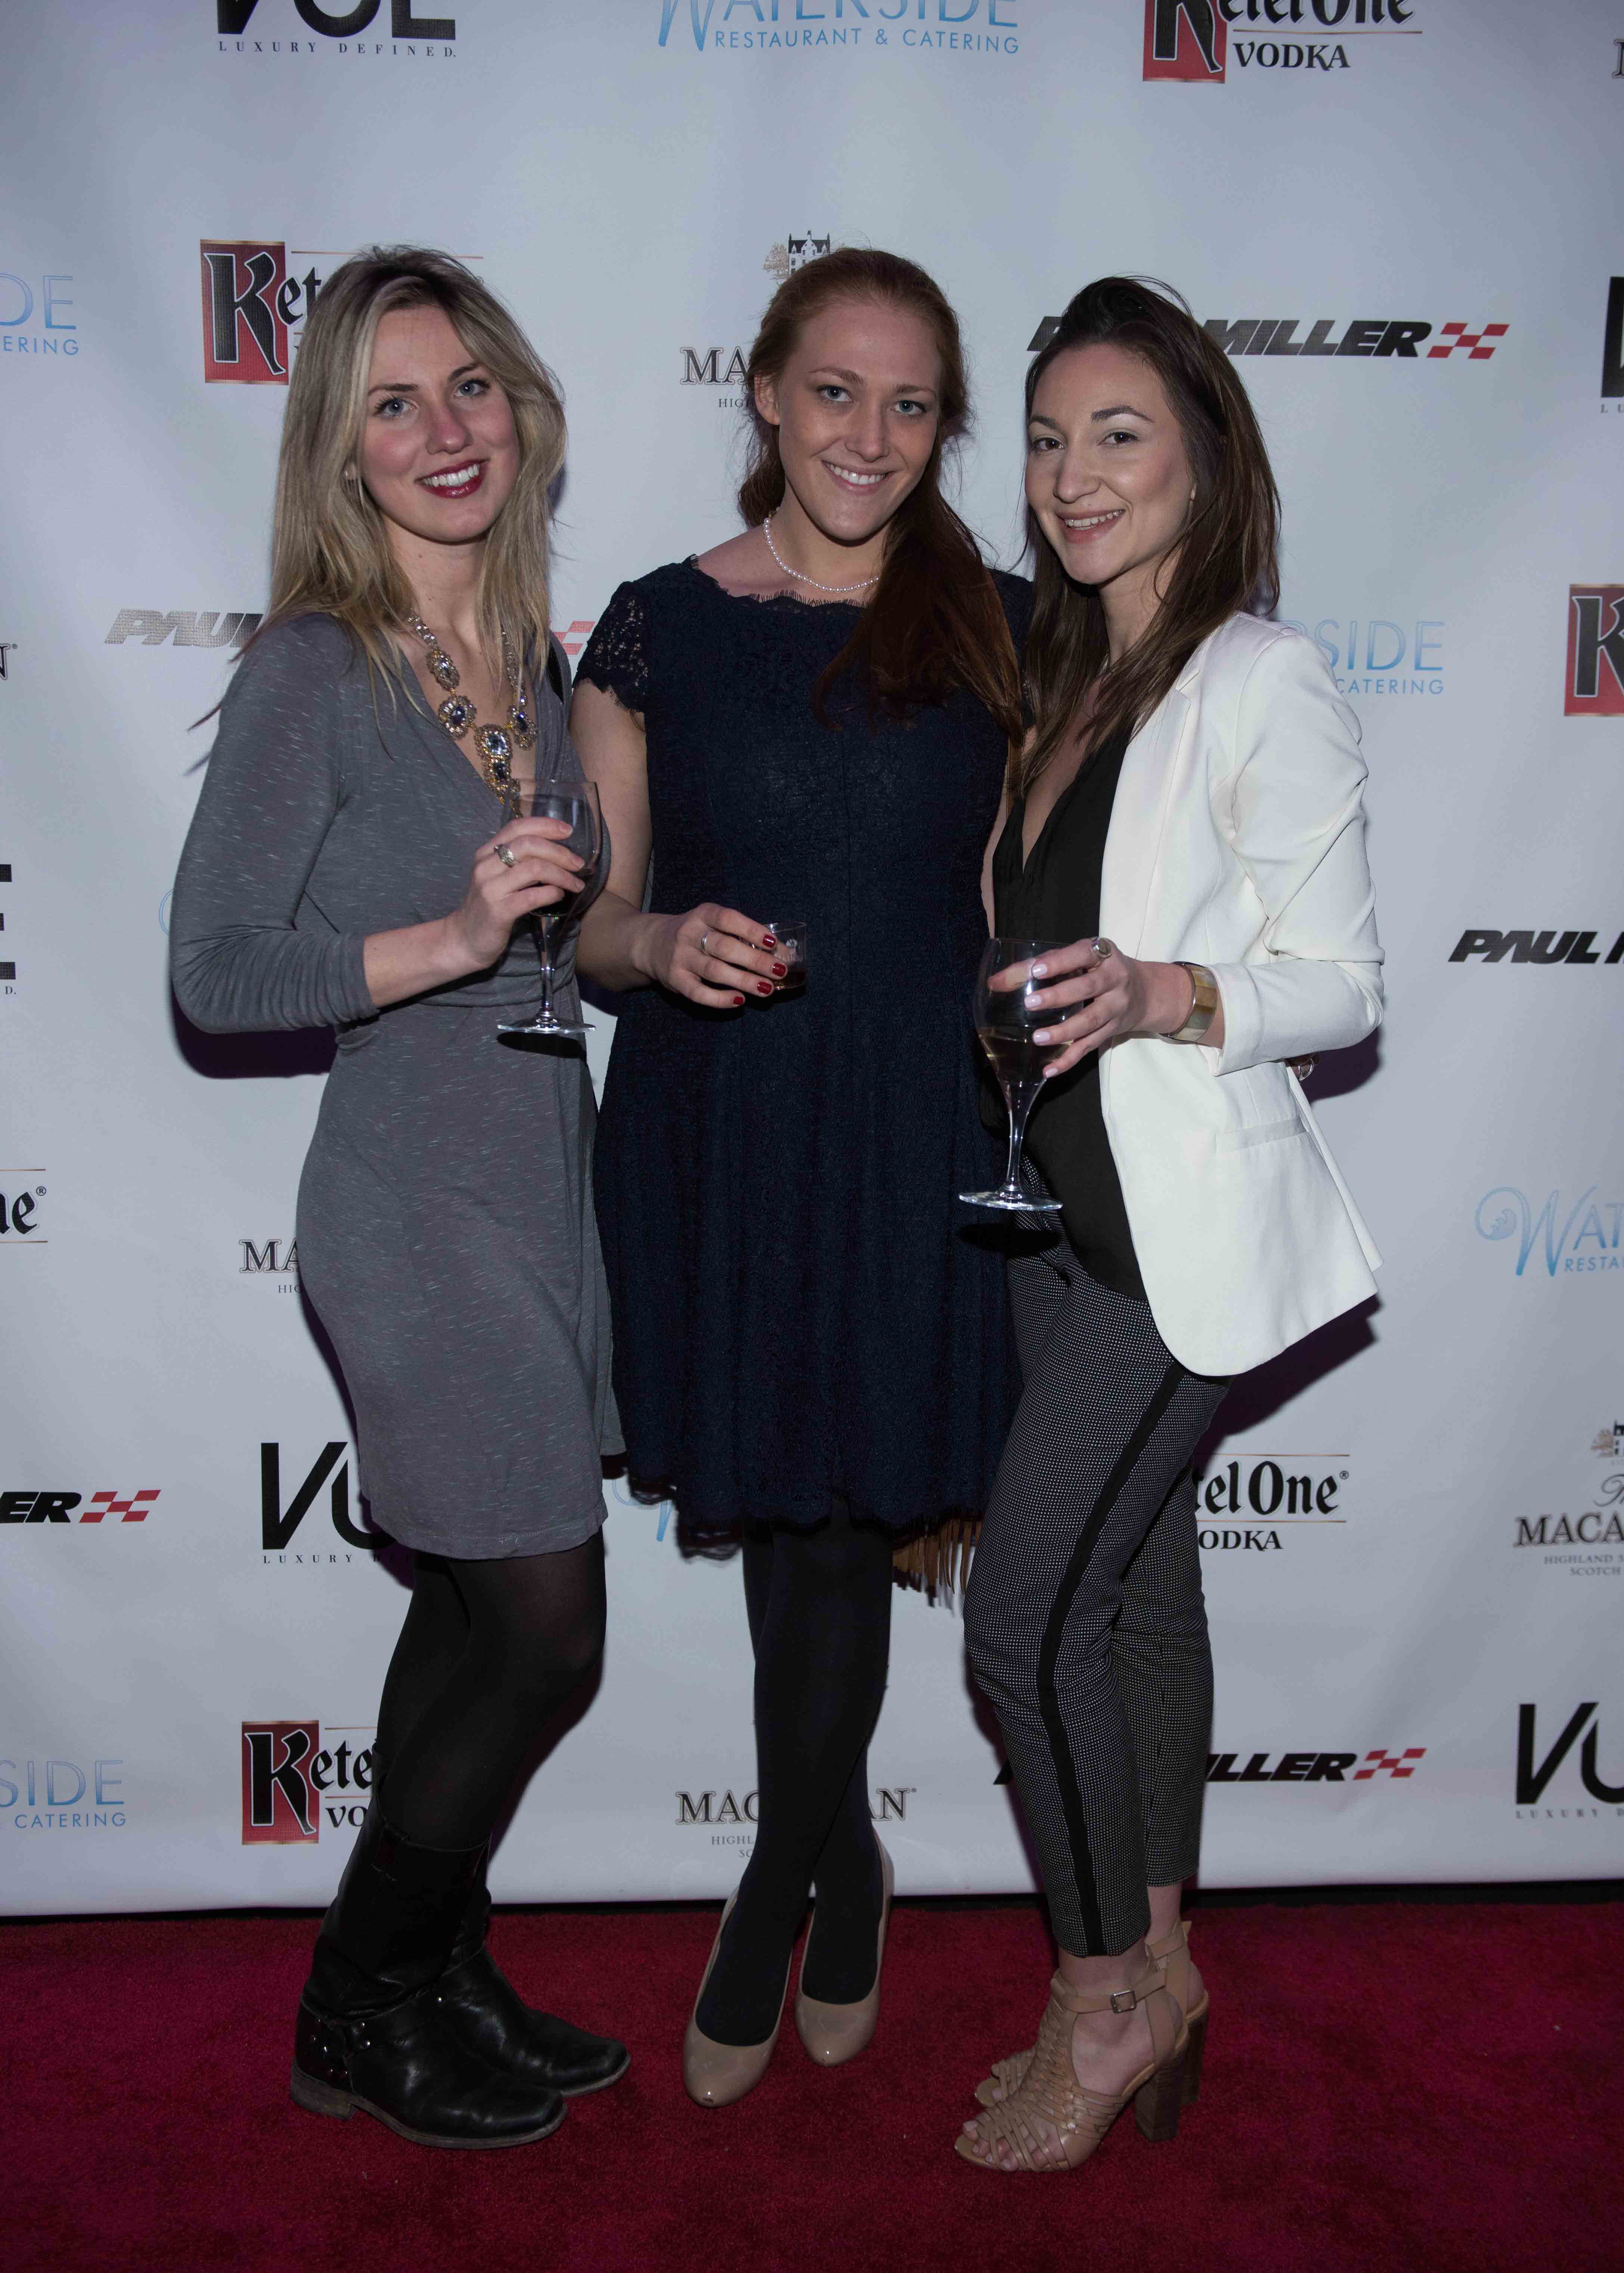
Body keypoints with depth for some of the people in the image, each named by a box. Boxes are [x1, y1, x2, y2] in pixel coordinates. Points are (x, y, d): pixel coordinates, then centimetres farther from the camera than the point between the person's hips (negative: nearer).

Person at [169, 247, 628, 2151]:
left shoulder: (534, 656, 10)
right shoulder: (314, 669, -11)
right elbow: (214, 970, -14)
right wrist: (450, 940, -23)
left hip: (544, 1176, 7)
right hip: (414, 1201, -7)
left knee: (481, 1611, 15)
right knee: (543, 1627, -1)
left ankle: (437, 1978, 34)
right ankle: (356, 2014, 22)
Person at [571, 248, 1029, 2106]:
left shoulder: (998, 629, 4)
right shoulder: (653, 629, 2)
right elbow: (592, 920, 3)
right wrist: (666, 942, -17)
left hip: (910, 1135, 0)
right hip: (710, 1129, 1)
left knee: (837, 1520, 5)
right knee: (786, 1519, 11)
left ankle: (781, 1885, 32)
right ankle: (844, 1863, 38)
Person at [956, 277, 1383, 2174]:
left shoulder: (1265, 686, -11)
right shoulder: (1066, 681, 13)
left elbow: (1341, 987, -12)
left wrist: (1163, 995, -27)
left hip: (1180, 1220, -8)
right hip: (1060, 1208, 8)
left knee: (1026, 1614, -5)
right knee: (1135, 1591, 15)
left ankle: (1106, 1995, 18)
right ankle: (1154, 1977, 32)